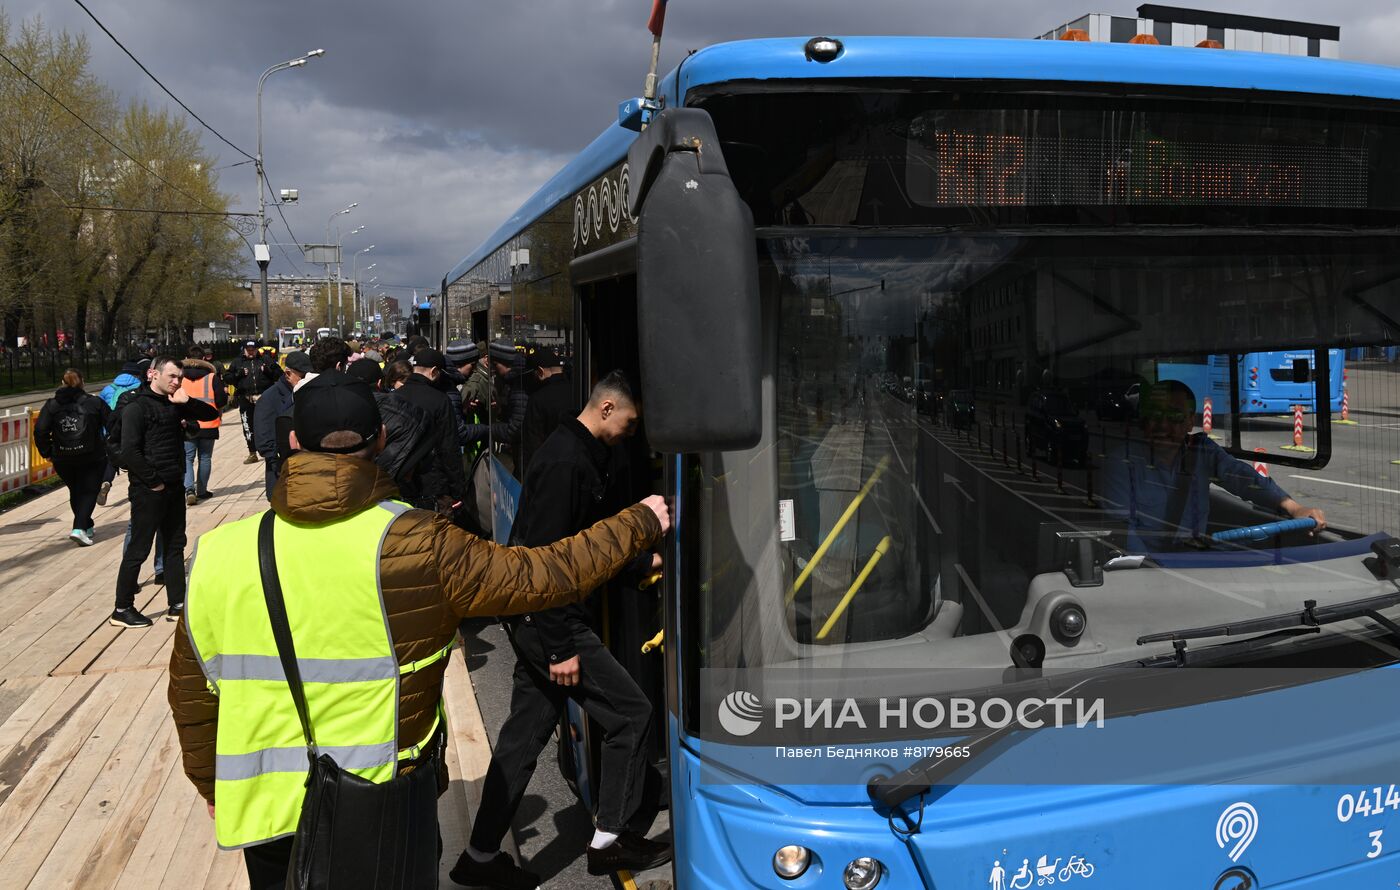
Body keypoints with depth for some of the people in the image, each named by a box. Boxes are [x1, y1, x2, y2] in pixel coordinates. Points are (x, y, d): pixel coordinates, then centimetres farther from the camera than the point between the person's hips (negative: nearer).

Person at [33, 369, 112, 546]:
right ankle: (79, 528, -13)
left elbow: (40, 431, -8)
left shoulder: (51, 405, 1)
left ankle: (86, 526, 32)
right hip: (92, 458, -3)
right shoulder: (94, 403, -5)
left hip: (62, 460, 3)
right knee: (89, 492, 4)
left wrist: (47, 452, 2)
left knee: (75, 492, 20)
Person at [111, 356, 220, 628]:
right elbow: (129, 453, -19)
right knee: (138, 550, 0)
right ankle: (122, 609, 11)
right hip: (148, 490, -8)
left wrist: (188, 402, -6)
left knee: (175, 545, 13)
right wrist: (153, 481, -16)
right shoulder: (137, 407, -12)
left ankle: (176, 604, 23)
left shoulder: (175, 404, 10)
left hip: (174, 487, 8)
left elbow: (211, 414, 11)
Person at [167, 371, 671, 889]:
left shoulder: (221, 553, -9)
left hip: (266, 809, 3)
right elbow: (548, 575, -13)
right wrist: (641, 523, 2)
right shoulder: (416, 545, -19)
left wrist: (212, 787, 19)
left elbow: (190, 688, 2)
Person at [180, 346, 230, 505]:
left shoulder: (179, 376, -3)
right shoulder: (212, 377, -7)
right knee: (205, 458, 13)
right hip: (208, 425, 0)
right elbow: (221, 401, -7)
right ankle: (201, 491, 19)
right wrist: (225, 393, 13)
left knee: (187, 458, 6)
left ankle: (189, 490, -11)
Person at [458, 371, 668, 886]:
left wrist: (646, 562, 19)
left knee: (525, 733, 14)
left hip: (532, 618, 10)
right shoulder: (566, 463, -20)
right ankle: (610, 840, 14)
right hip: (548, 618, -10)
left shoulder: (588, 457, 11)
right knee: (630, 713, 0)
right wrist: (561, 647, -22)